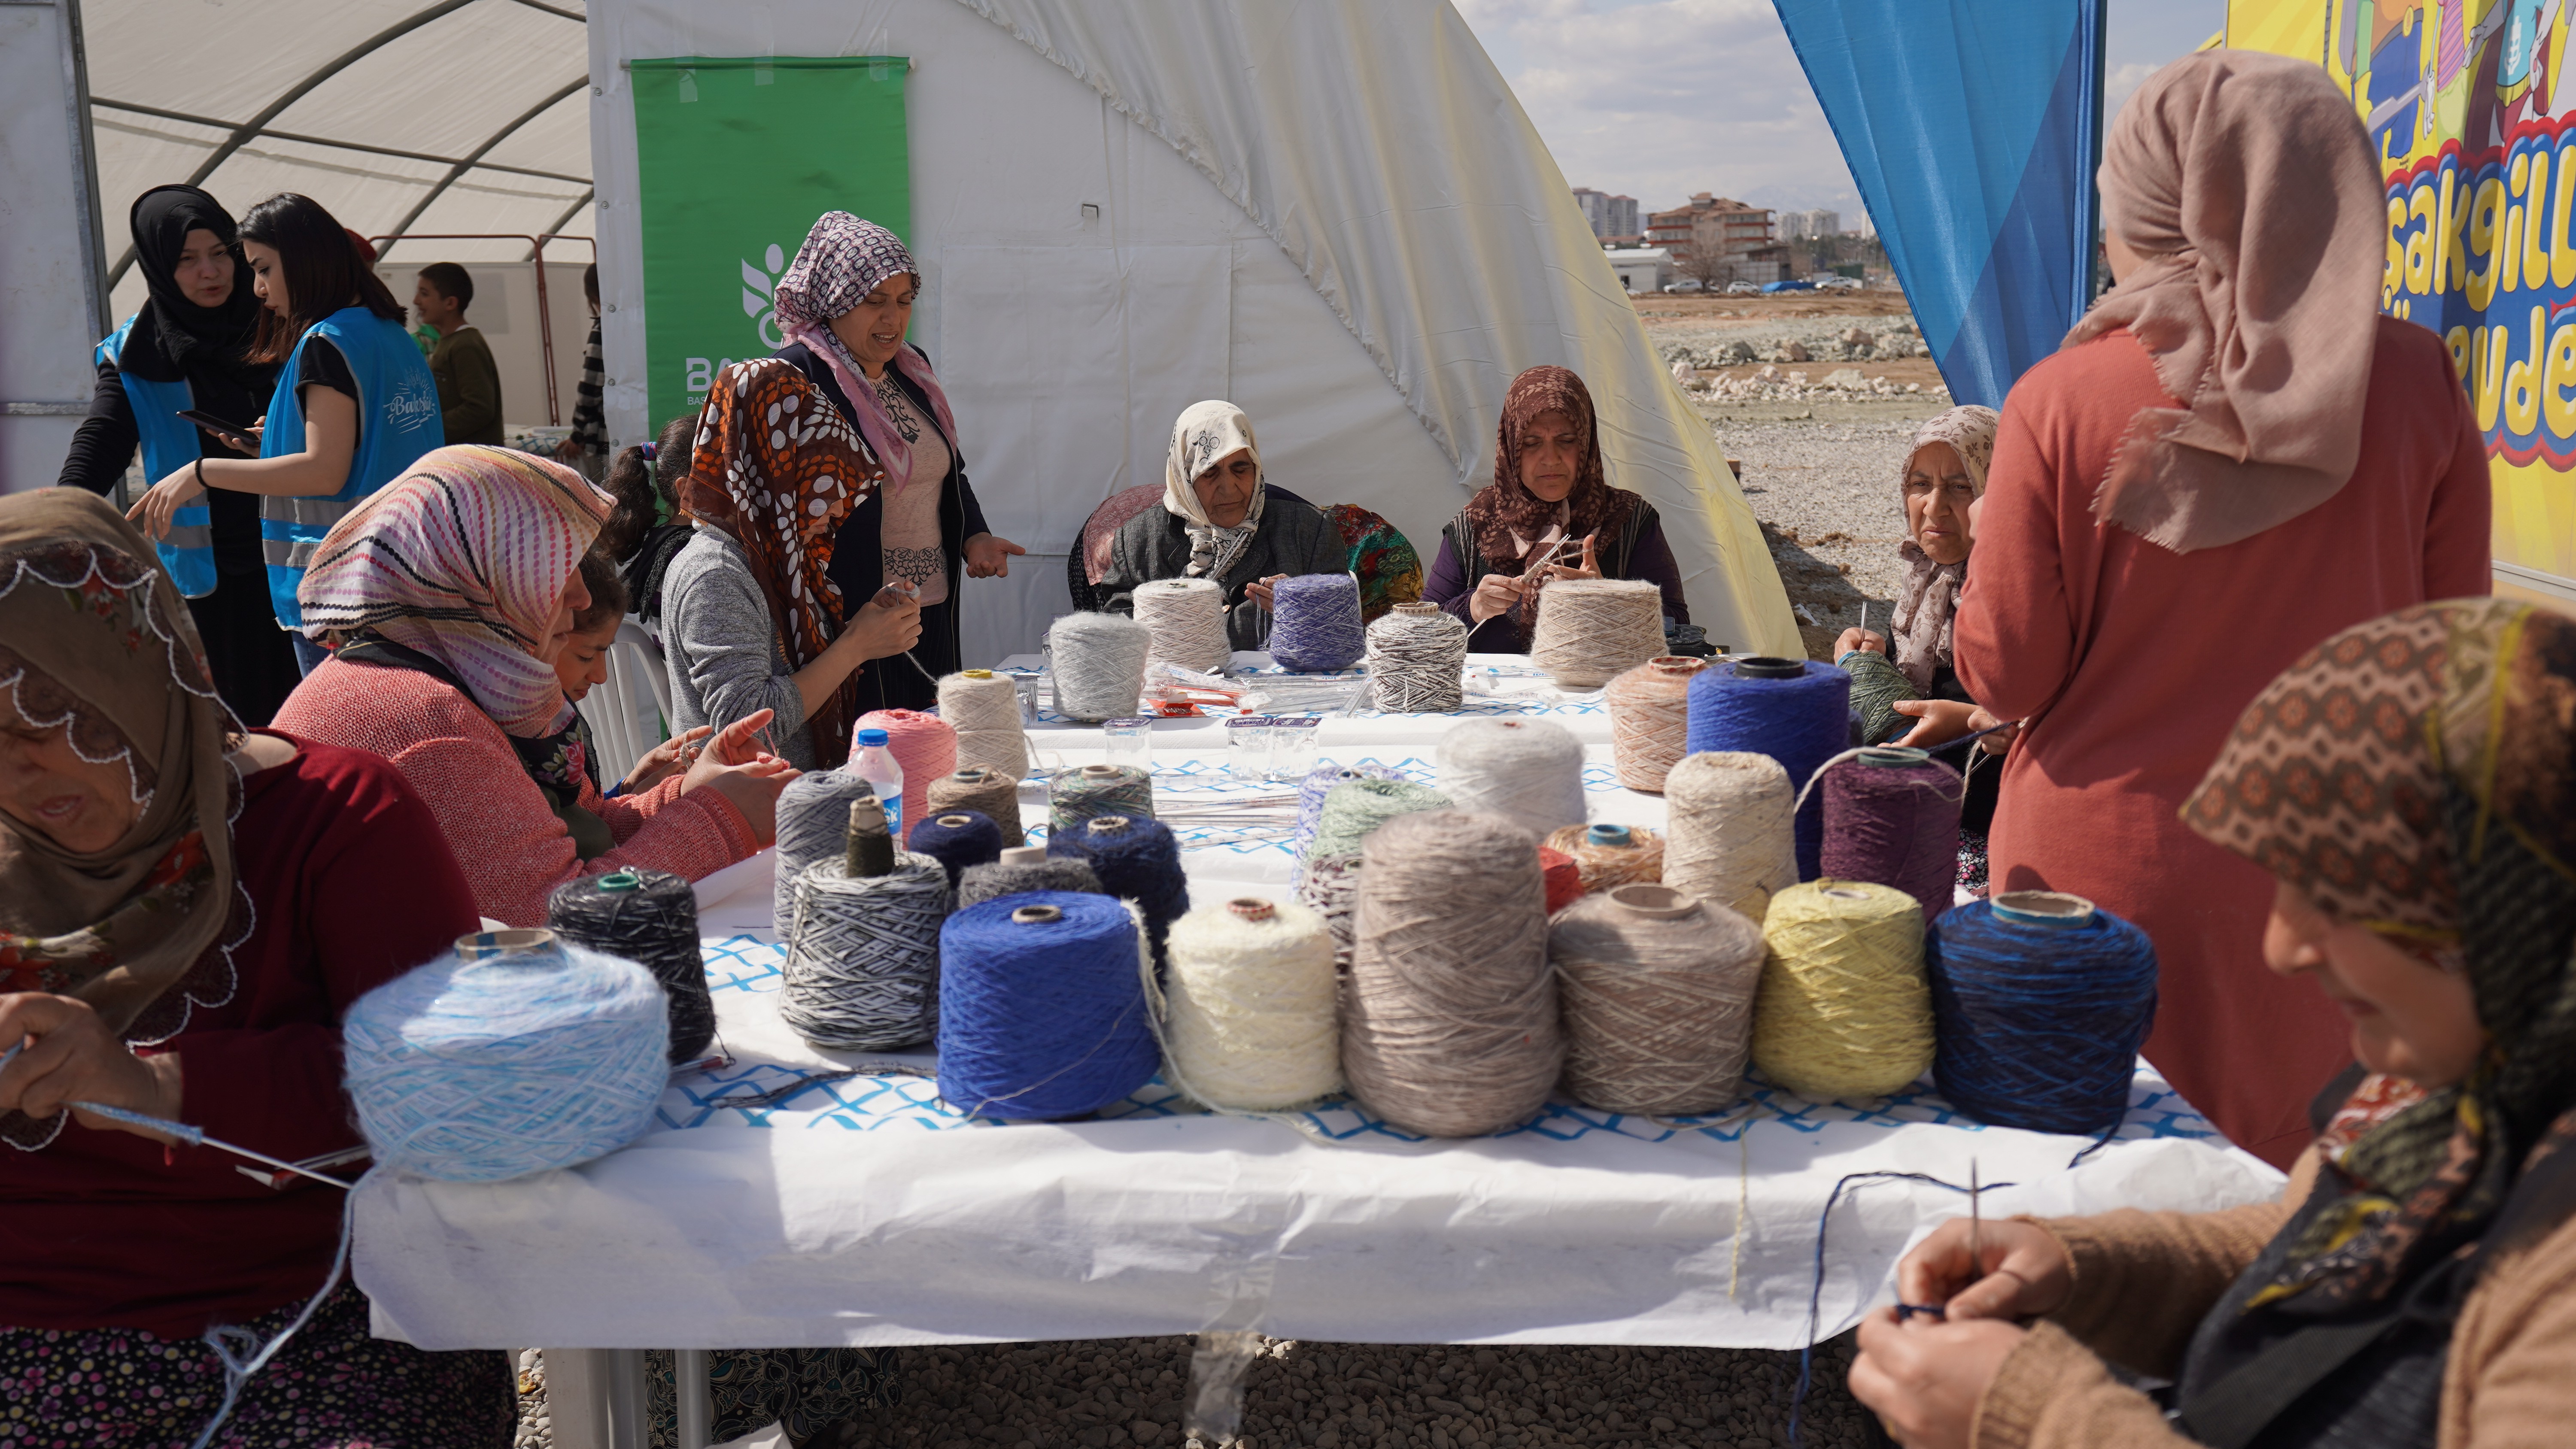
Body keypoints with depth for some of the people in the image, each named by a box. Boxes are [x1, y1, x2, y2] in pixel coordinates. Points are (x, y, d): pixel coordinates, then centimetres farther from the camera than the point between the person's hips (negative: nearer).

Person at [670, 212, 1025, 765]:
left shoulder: (911, 372, 13)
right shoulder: (790, 382, -10)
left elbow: (948, 470, 26)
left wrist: (973, 536, 7)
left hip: (929, 617, 7)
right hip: (847, 623, -7)